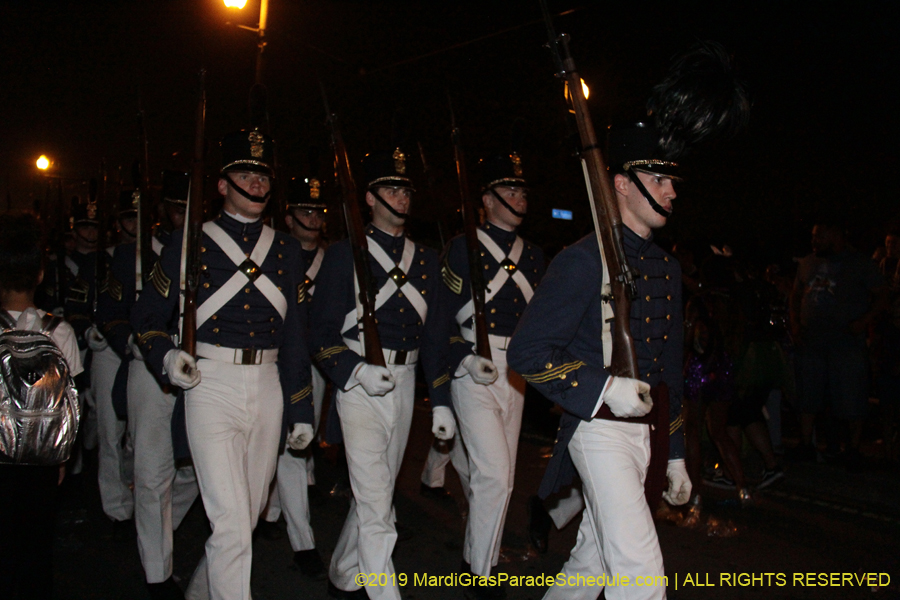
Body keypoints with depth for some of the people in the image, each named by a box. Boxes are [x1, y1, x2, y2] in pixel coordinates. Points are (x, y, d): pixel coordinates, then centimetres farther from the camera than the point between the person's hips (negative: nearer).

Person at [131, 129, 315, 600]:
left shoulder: (285, 250, 11)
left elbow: (295, 333, 12)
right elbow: (147, 315, 6)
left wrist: (301, 410, 10)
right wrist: (165, 356, -15)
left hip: (268, 386, 5)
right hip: (211, 385, -4)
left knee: (251, 510, 15)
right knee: (230, 519, -12)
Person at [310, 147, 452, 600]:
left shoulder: (425, 259, 12)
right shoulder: (345, 254, -2)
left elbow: (434, 335, 13)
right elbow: (321, 331, -5)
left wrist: (441, 402, 9)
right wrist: (357, 371, -21)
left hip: (404, 384, 6)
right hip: (360, 382, -5)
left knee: (376, 492, 17)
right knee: (375, 502, -9)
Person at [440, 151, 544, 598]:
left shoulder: (532, 255, 14)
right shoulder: (463, 248, -4)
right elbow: (442, 313, -7)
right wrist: (466, 358, -18)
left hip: (514, 374, 6)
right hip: (473, 370, -6)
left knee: (501, 475, 13)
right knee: (494, 474, -12)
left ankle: (477, 552, 32)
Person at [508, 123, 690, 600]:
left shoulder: (666, 268, 13)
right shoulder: (584, 261, -12)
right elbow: (527, 350, -16)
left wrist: (675, 455, 21)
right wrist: (604, 387, -23)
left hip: (644, 430, 8)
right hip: (600, 431, -8)